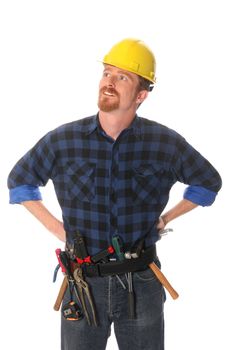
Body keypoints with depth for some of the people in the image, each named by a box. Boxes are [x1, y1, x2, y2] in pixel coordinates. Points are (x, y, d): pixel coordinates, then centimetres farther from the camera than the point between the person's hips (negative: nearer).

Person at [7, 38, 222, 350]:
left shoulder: (166, 143, -6)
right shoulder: (62, 140, -6)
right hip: (83, 283, 0)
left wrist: (164, 220, 5)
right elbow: (20, 181, 11)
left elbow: (208, 182, 12)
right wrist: (56, 228, 4)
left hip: (141, 286, 0)